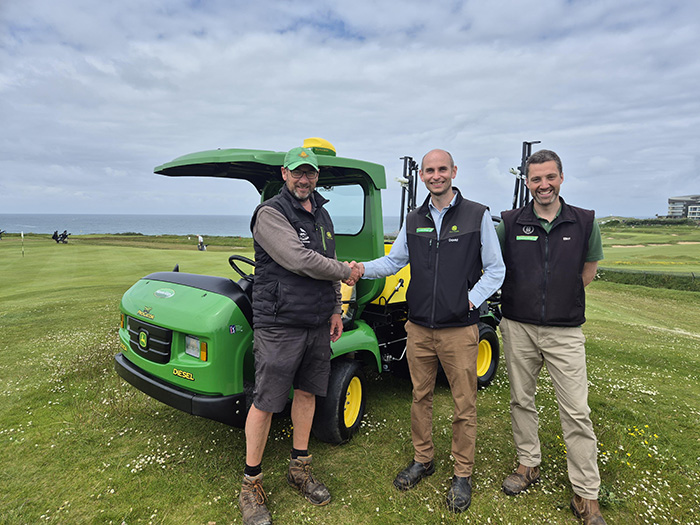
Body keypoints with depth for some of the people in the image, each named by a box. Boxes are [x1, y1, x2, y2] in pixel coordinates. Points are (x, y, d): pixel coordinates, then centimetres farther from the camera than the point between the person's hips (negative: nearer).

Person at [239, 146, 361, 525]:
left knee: (307, 393, 15)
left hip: (317, 325, 8)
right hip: (279, 326, -7)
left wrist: (335, 309, 16)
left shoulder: (322, 215, 15)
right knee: (265, 403, 0)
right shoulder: (271, 213, -10)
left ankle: (300, 469, 32)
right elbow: (299, 260, -22)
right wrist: (346, 272, -9)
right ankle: (251, 485, 17)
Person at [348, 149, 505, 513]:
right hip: (419, 328, 4)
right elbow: (393, 261, 12)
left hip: (459, 330, -3)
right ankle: (422, 459, 35)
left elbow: (495, 271, 1)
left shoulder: (478, 216, -2)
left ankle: (462, 474, 26)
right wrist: (364, 268, -7)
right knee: (420, 396, 15)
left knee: (464, 405, 8)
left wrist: (471, 300, -12)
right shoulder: (414, 220, 9)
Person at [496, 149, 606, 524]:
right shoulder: (509, 224, -3)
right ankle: (529, 465, 34)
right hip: (518, 328, 1)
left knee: (576, 412, 3)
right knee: (521, 401, 14)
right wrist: (523, 295, 3)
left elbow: (589, 267, 13)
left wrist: (563, 297, 7)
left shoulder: (585, 223, -2)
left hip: (565, 331, -1)